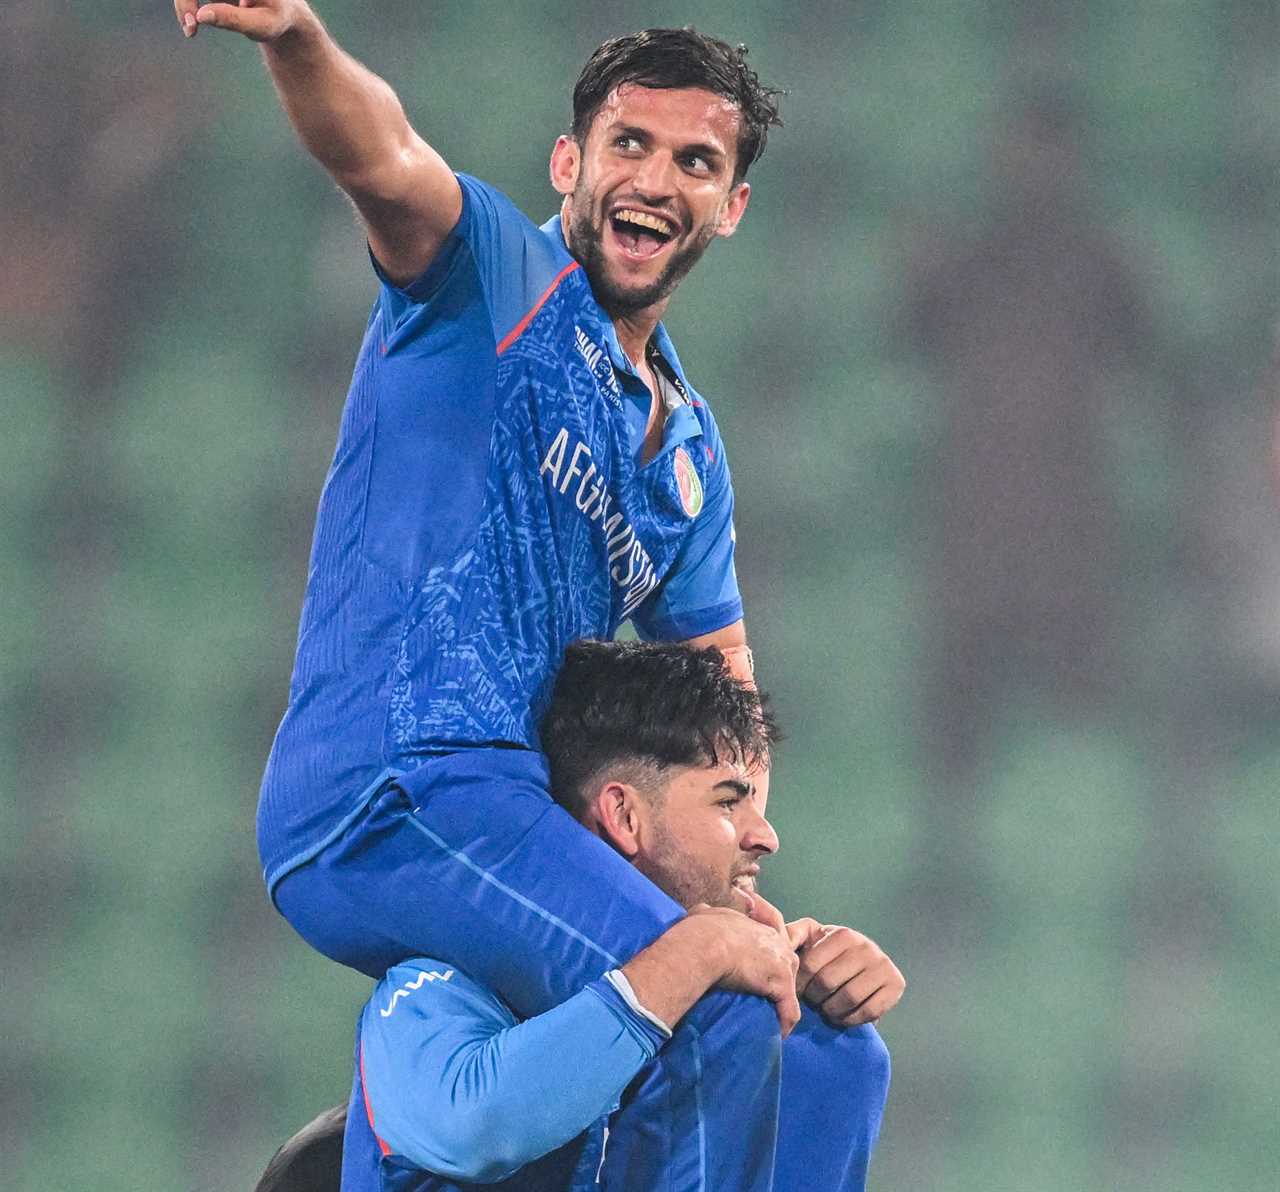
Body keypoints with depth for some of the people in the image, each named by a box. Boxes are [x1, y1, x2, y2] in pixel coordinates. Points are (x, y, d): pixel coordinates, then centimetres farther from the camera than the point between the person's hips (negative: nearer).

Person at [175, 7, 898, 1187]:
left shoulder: (690, 453, 21)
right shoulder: (494, 276, 0)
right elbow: (381, 157, -23)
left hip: (511, 814, 9)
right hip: (388, 795, -9)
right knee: (720, 1015, -26)